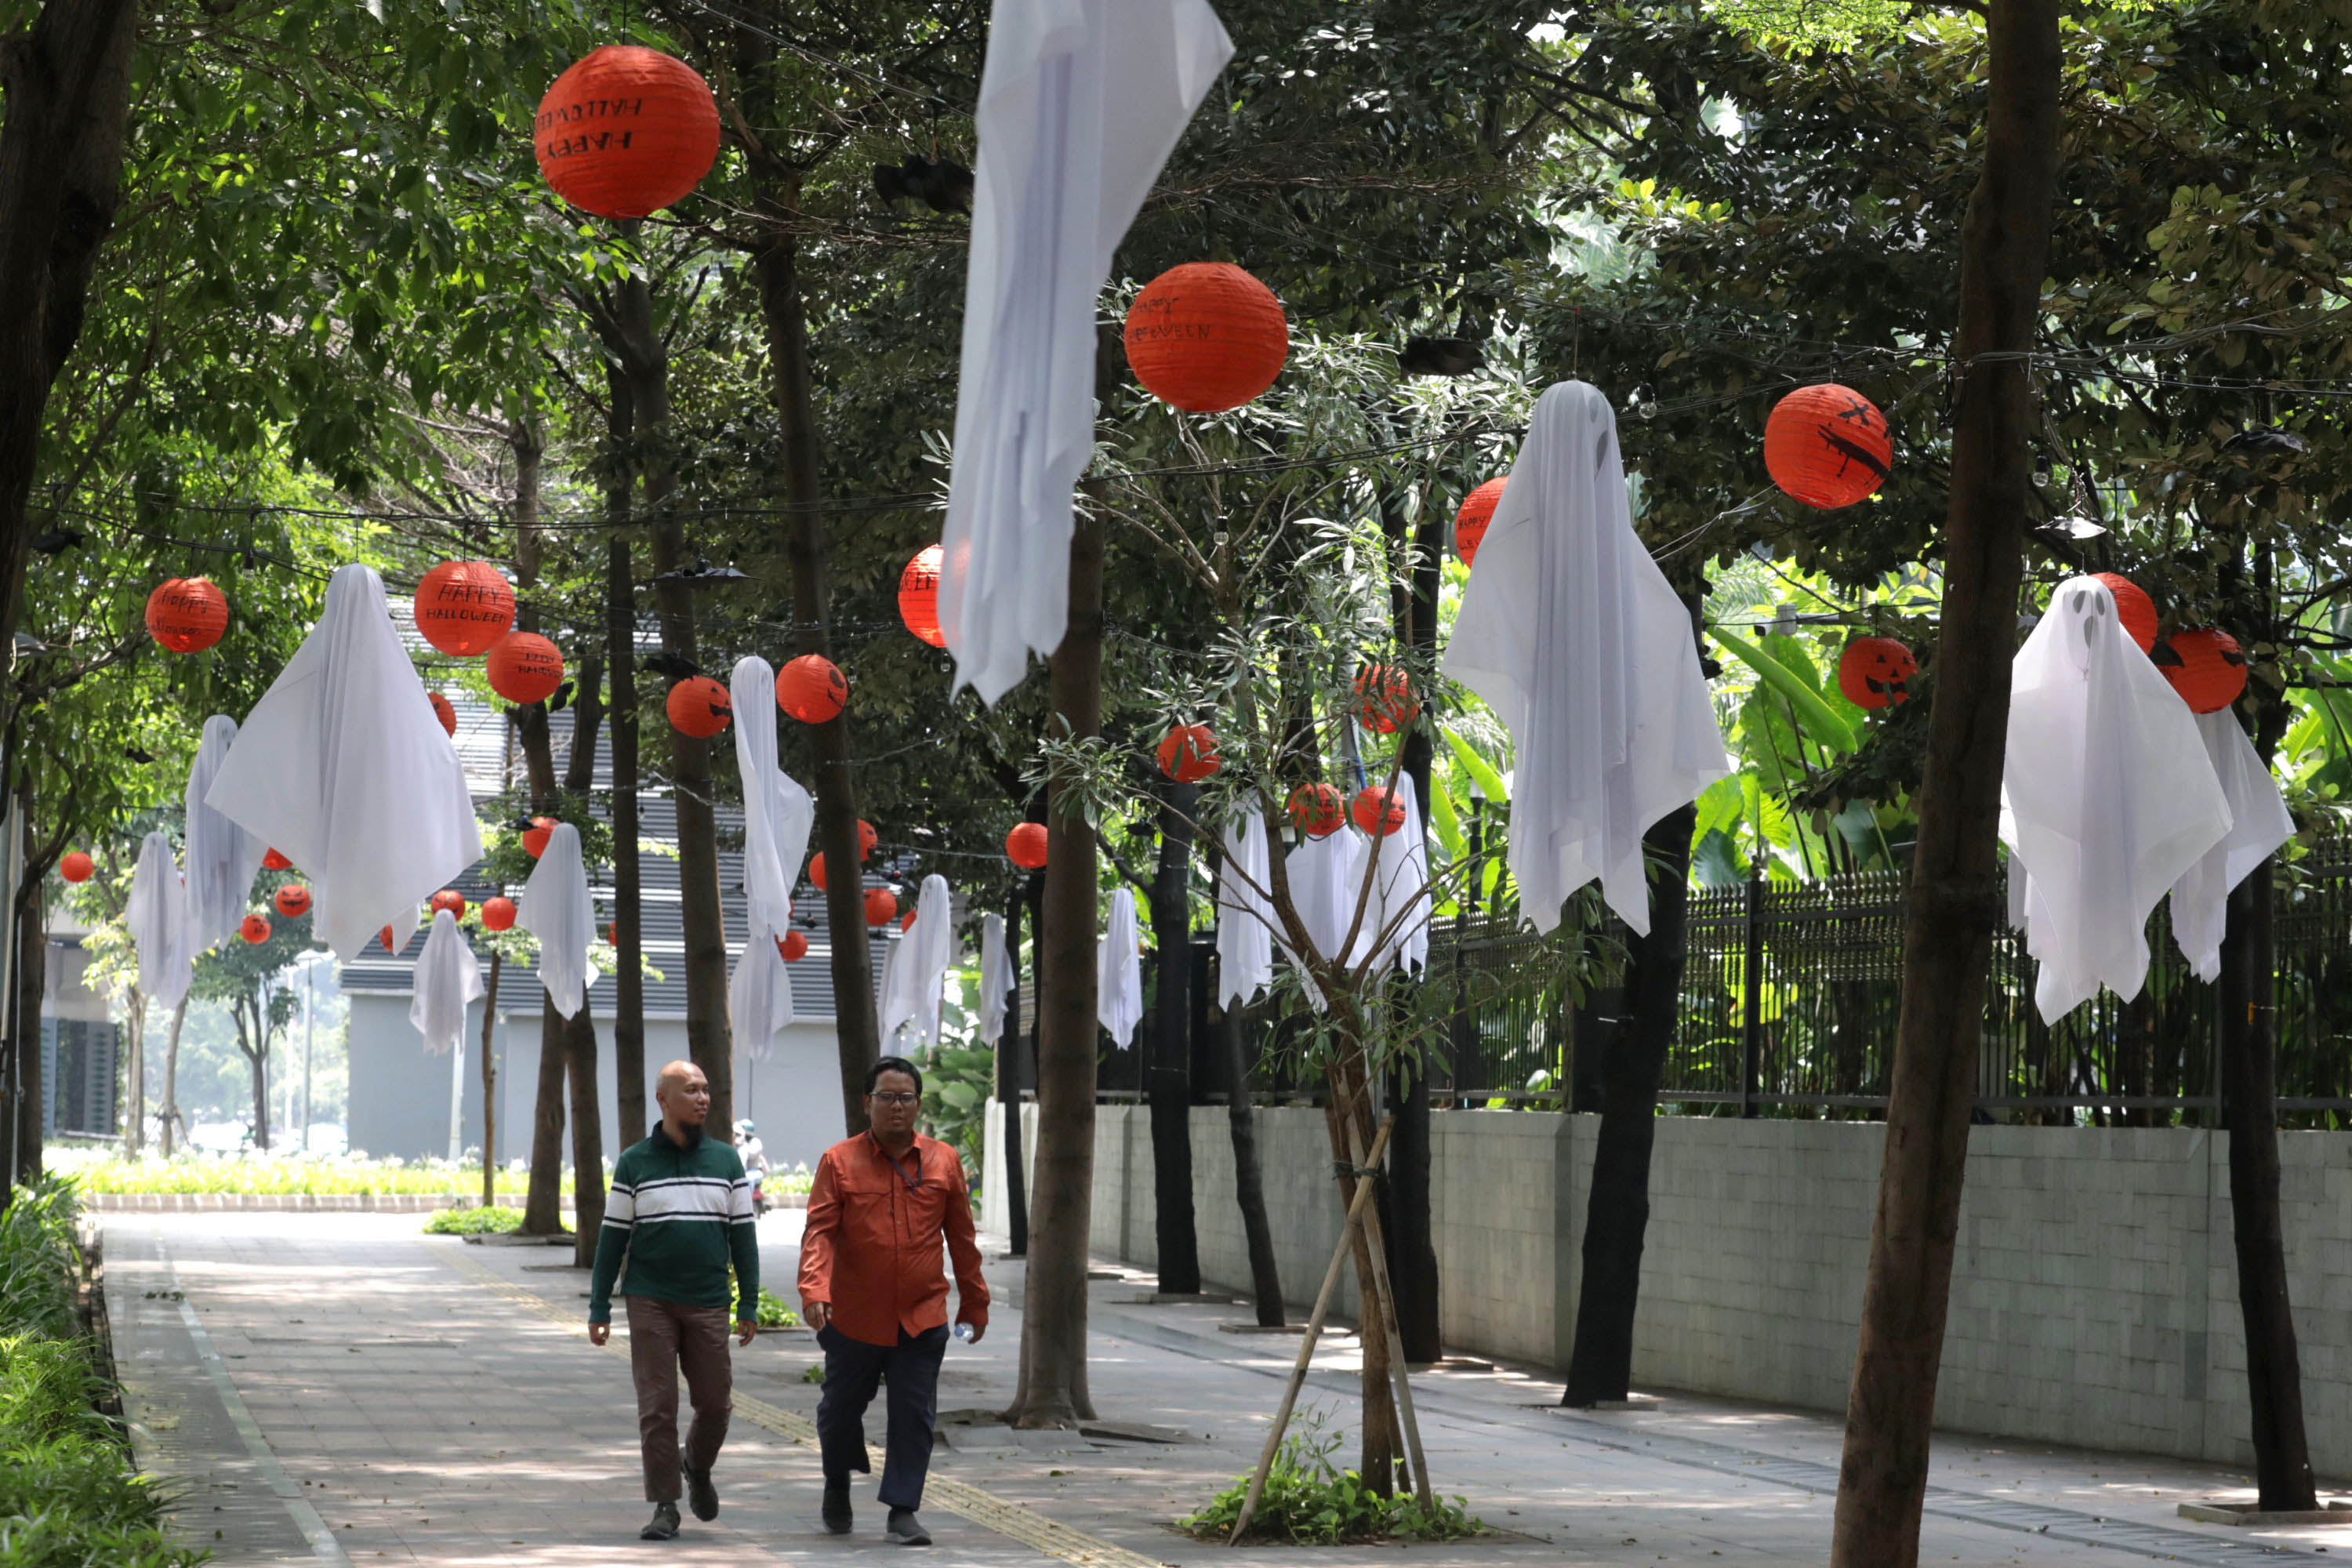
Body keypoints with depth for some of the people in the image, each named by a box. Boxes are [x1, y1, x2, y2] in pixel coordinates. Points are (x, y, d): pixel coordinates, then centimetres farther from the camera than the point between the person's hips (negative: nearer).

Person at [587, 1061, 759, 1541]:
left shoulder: (725, 1161, 8)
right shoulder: (635, 1163, 3)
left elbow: (744, 1236, 8)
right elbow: (612, 1239, 4)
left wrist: (749, 1305, 3)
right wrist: (599, 1308, 1)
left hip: (709, 1304, 2)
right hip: (650, 1302, -2)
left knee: (715, 1402, 3)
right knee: (657, 1407, -4)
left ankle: (697, 1466, 32)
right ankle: (664, 1507, 3)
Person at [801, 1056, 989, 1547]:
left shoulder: (943, 1161, 5)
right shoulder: (839, 1161, -2)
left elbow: (961, 1238, 11)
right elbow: (819, 1231, -9)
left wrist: (975, 1302, 13)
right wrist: (814, 1289, -24)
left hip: (921, 1319, 1)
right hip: (853, 1317, -1)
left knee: (914, 1416, -1)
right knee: (841, 1408, 12)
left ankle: (903, 1510, 6)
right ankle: (837, 1484, 38)